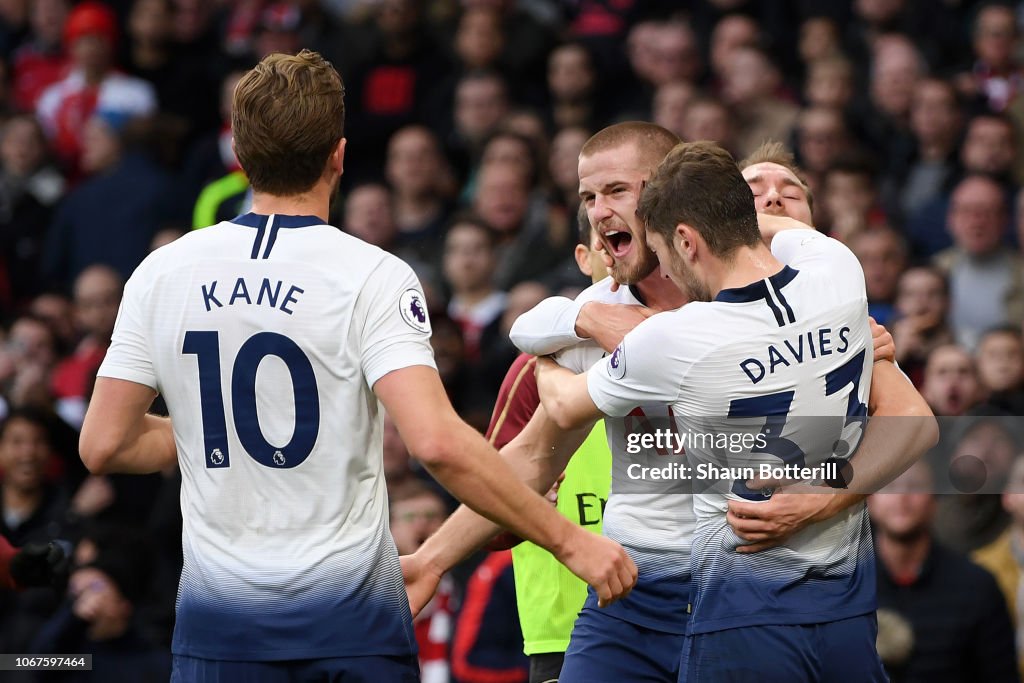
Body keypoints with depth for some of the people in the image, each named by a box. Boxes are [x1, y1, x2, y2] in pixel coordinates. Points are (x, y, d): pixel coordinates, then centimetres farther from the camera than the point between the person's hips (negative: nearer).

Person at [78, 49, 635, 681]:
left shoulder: (163, 273, 1)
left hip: (216, 622, 3)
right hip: (351, 622, -3)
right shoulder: (371, 277, -10)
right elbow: (437, 442, -22)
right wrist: (568, 540, -16)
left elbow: (104, 445, 3)